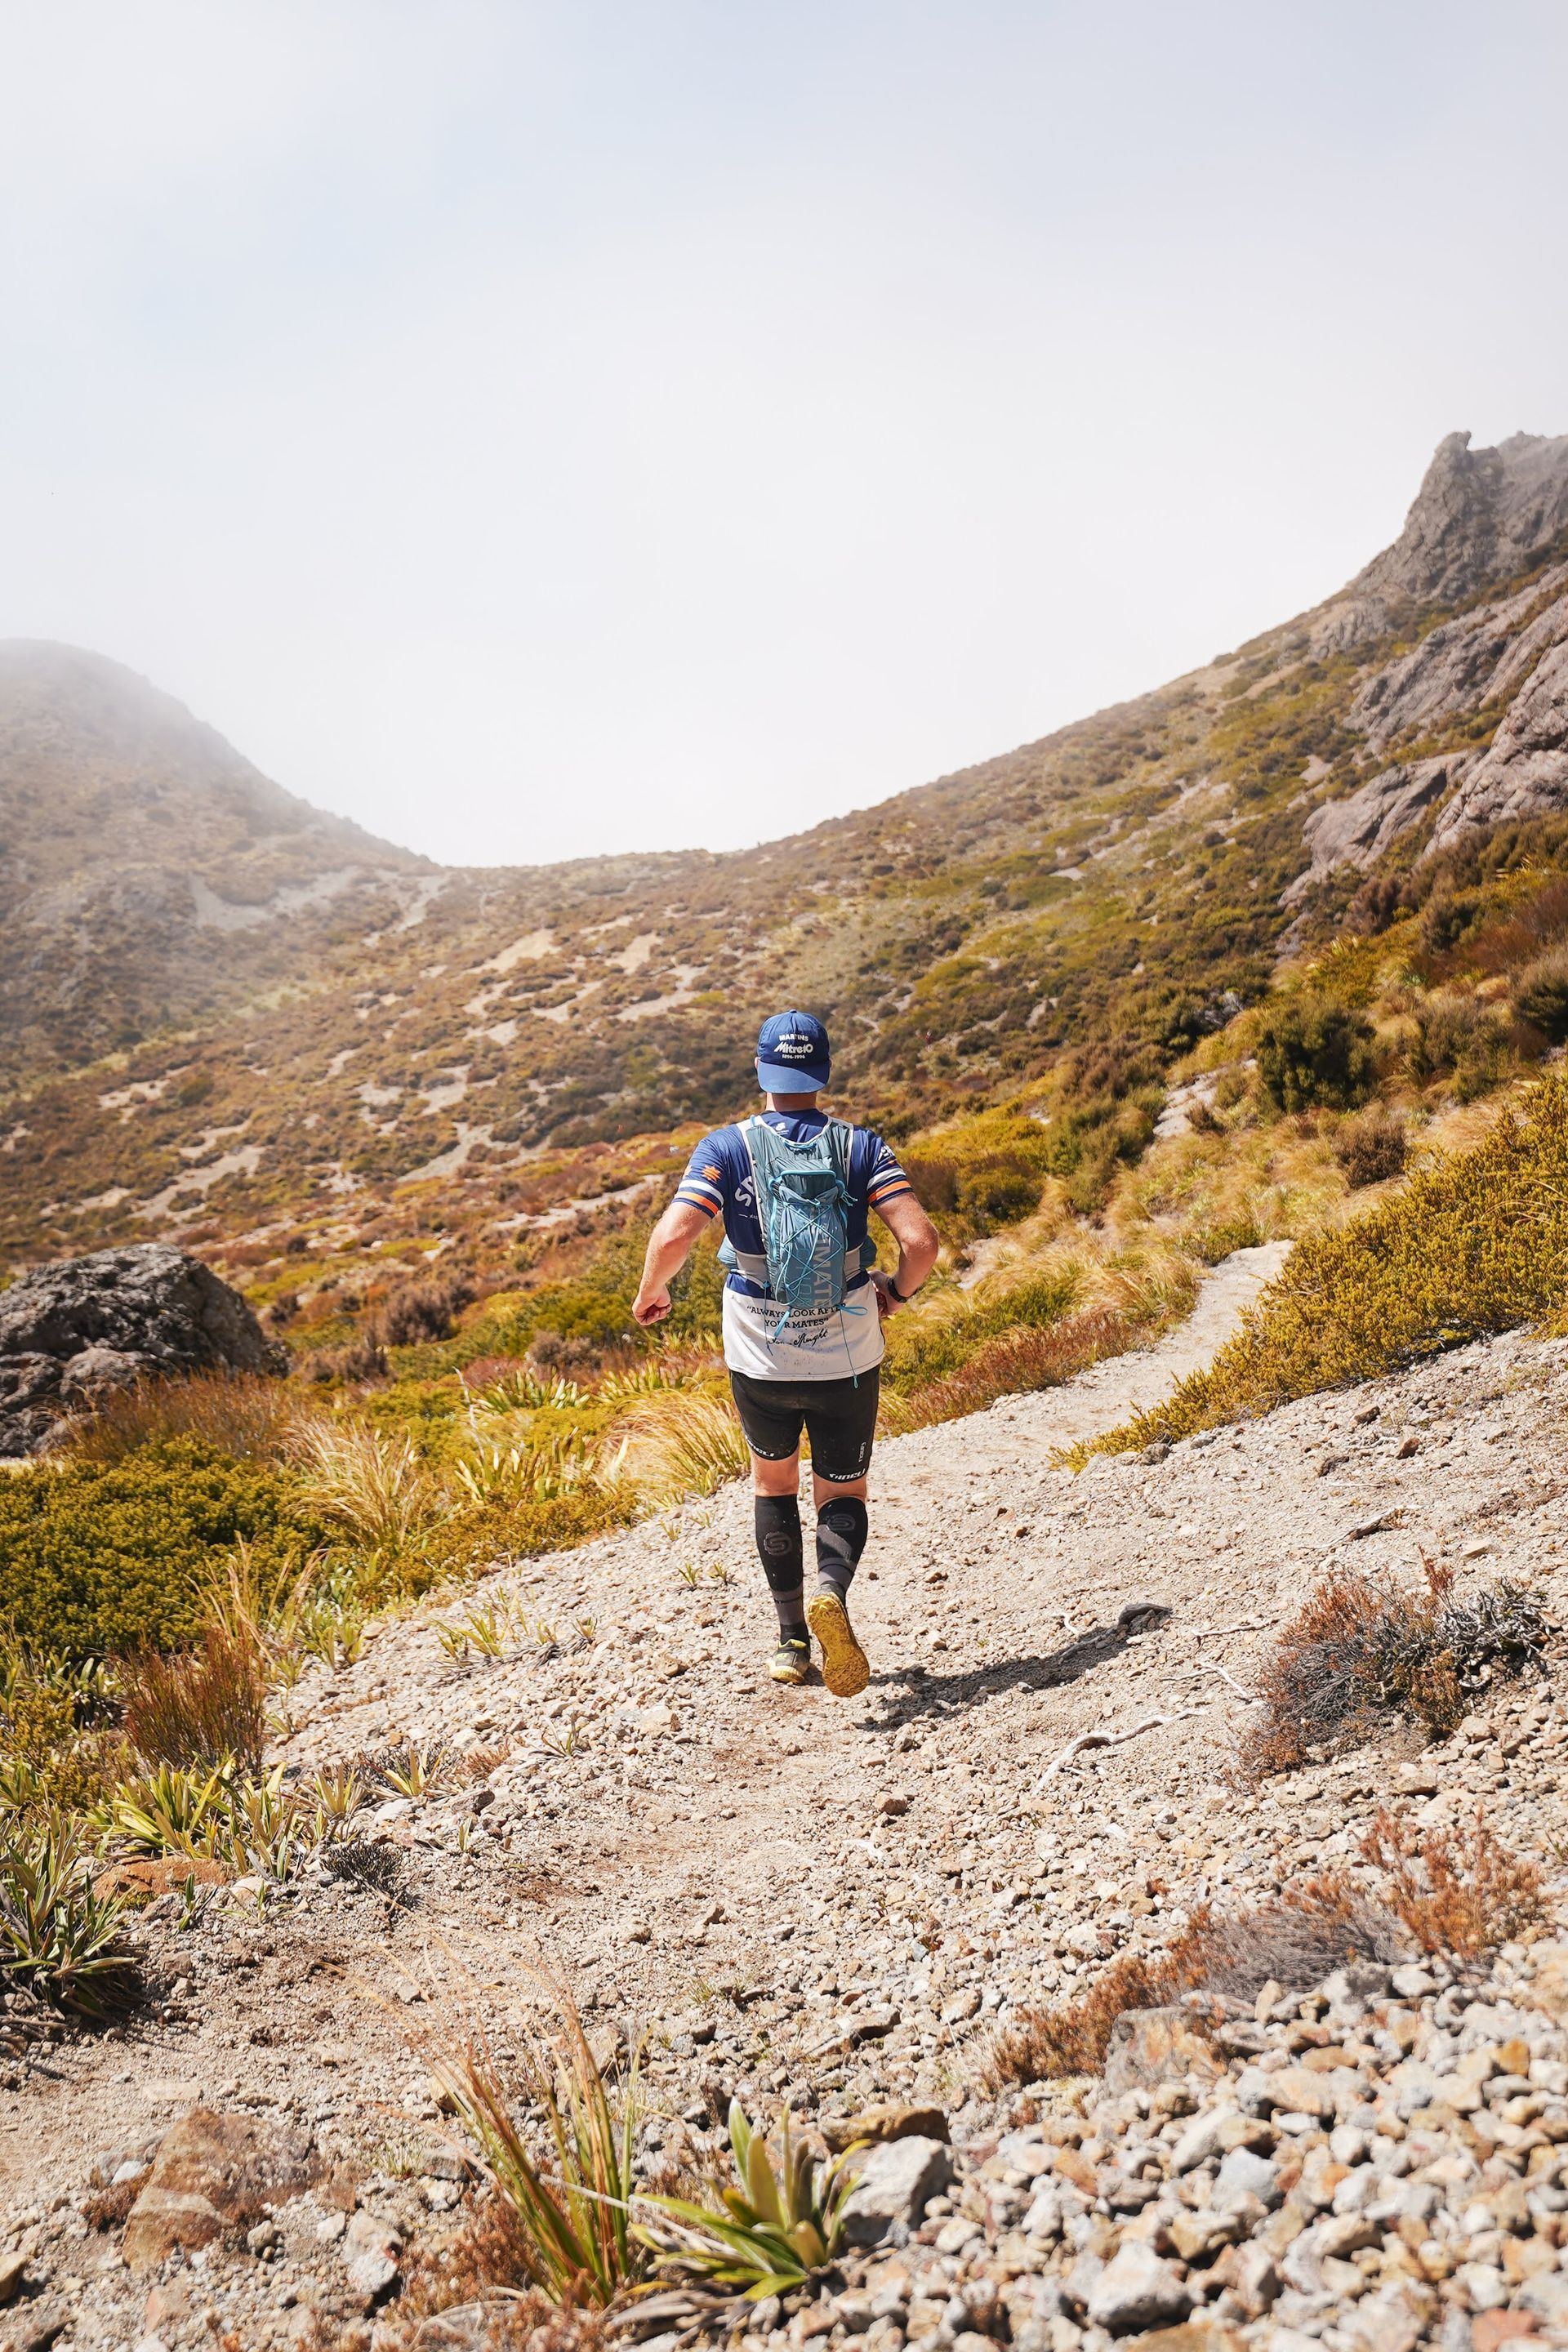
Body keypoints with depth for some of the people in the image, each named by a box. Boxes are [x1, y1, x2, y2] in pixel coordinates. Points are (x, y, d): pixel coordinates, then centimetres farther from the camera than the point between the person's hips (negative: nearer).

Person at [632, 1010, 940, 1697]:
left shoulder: (726, 1148, -9)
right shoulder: (860, 1147, -7)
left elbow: (673, 1237, -22)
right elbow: (920, 1239, -16)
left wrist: (651, 1291, -1)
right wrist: (898, 1290, 4)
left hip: (759, 1357, 0)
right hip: (847, 1357, 0)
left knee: (773, 1479, 25)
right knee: (842, 1495, 16)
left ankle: (791, 1641, 24)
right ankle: (832, 1590, -16)